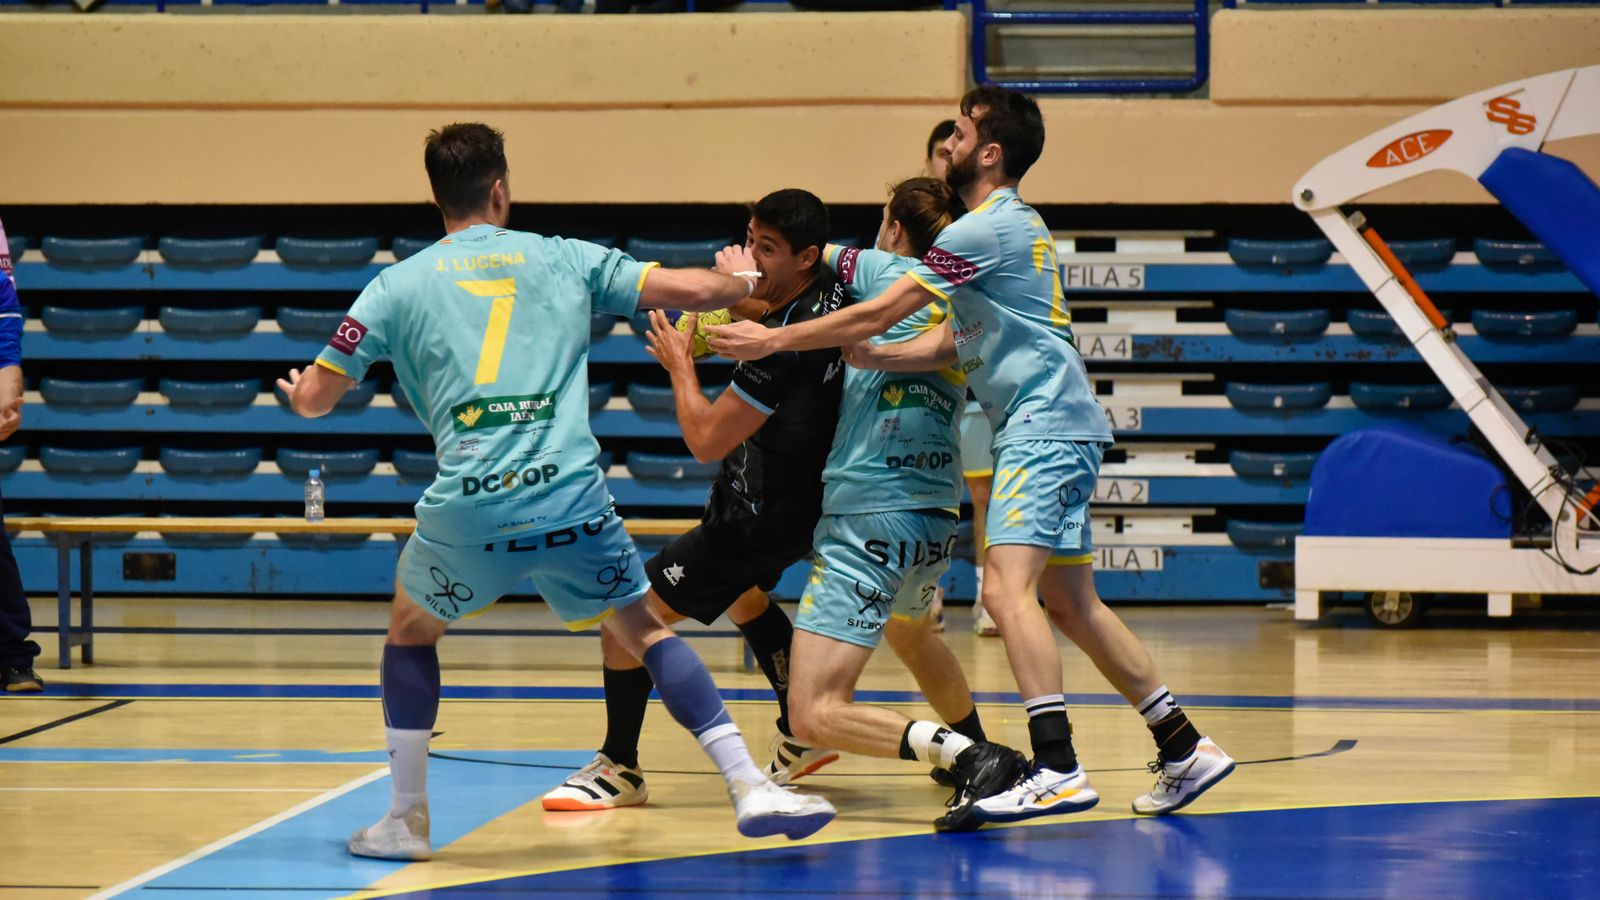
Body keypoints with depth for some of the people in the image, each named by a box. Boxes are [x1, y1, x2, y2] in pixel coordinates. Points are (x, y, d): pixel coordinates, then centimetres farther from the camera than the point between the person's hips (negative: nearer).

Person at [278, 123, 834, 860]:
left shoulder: (399, 284, 11)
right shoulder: (565, 260, 12)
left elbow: (312, 398, 12)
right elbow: (694, 289, 11)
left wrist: (299, 391, 37)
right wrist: (746, 281, 34)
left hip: (466, 509, 0)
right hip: (571, 500, 0)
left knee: (410, 631, 26)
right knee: (643, 631, 17)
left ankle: (406, 819, 24)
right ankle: (750, 788, 6)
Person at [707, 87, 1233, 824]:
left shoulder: (988, 228, -12)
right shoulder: (1013, 225, 19)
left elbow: (880, 312, -13)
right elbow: (952, 343, 15)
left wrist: (774, 340, -6)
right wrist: (863, 354, 4)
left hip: (1046, 428, -10)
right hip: (1051, 430, 10)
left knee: (1007, 589, -20)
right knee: (1071, 604, 13)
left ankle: (1058, 769, -29)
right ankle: (1185, 748, 16)